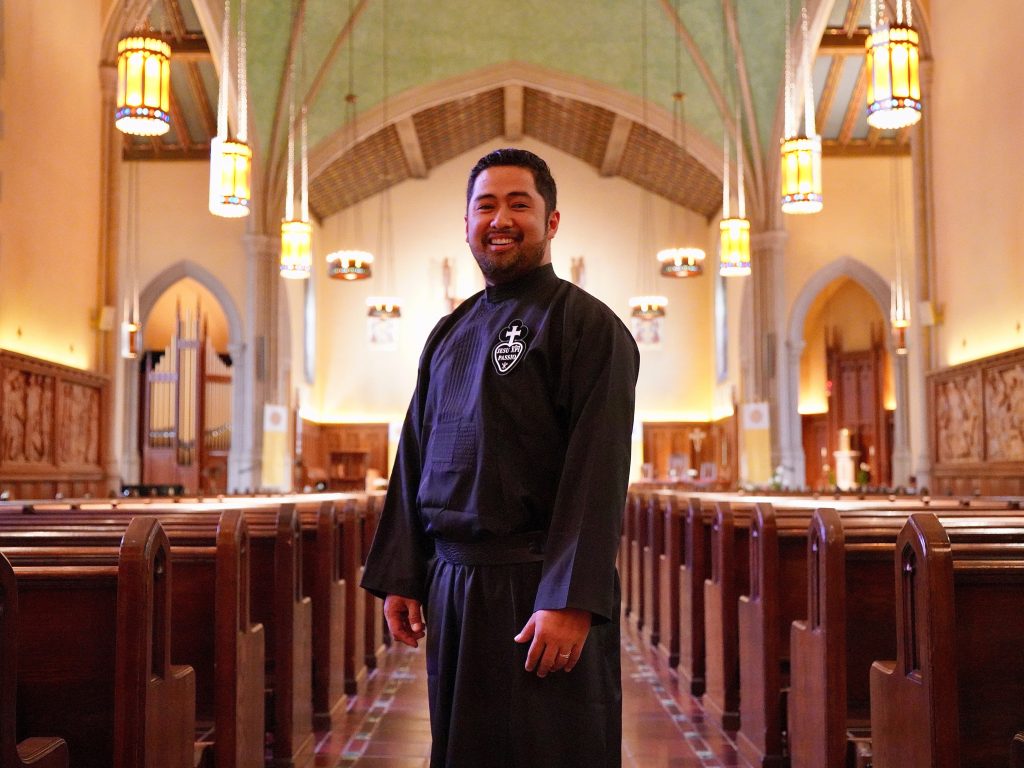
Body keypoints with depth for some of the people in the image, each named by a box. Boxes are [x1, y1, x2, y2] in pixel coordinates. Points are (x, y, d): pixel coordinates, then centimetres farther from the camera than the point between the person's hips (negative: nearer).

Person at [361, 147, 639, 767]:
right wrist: (400, 577, 9)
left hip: (537, 593, -6)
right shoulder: (450, 334, 13)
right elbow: (415, 460, 14)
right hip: (452, 590, 6)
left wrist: (569, 600, -21)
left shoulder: (588, 326, -7)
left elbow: (597, 473, -15)